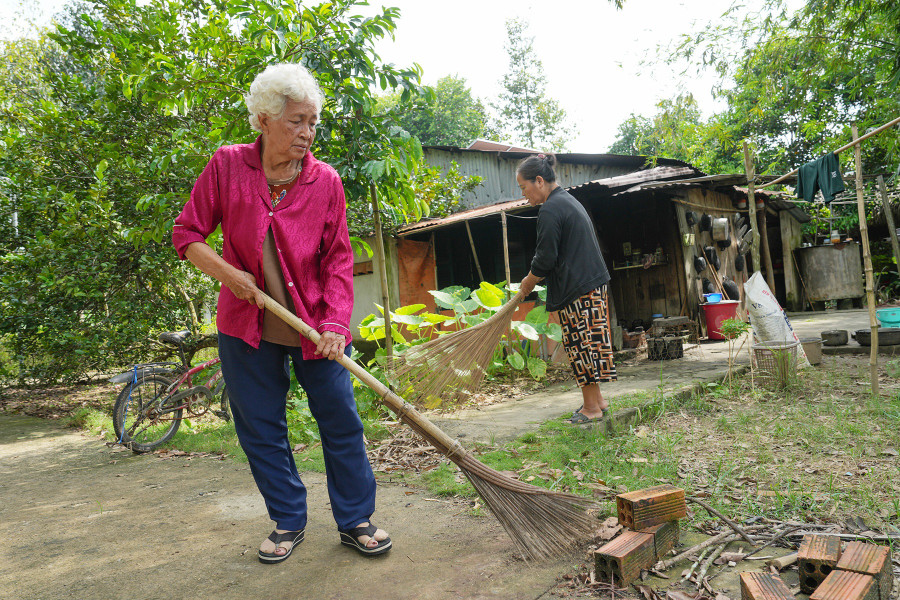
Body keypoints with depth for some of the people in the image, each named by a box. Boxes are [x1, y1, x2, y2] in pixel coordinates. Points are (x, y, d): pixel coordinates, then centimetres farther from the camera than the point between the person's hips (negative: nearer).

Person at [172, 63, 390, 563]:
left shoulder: (326, 180, -5)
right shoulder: (228, 165, -5)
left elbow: (338, 259, -4)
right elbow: (188, 234, 1)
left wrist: (335, 323, -15)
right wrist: (229, 273, -16)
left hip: (313, 324, 0)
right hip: (246, 323, 1)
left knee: (341, 420, 3)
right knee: (261, 428, 10)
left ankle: (356, 520, 21)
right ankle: (289, 522, 29)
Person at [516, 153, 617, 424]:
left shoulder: (550, 211, -15)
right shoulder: (568, 200, 18)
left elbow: (545, 258, -16)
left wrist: (528, 283, 2)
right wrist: (535, 279, 20)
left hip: (577, 290, -10)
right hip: (593, 282, 10)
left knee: (581, 345, -2)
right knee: (590, 343, 14)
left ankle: (591, 407, 6)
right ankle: (598, 401, 23)